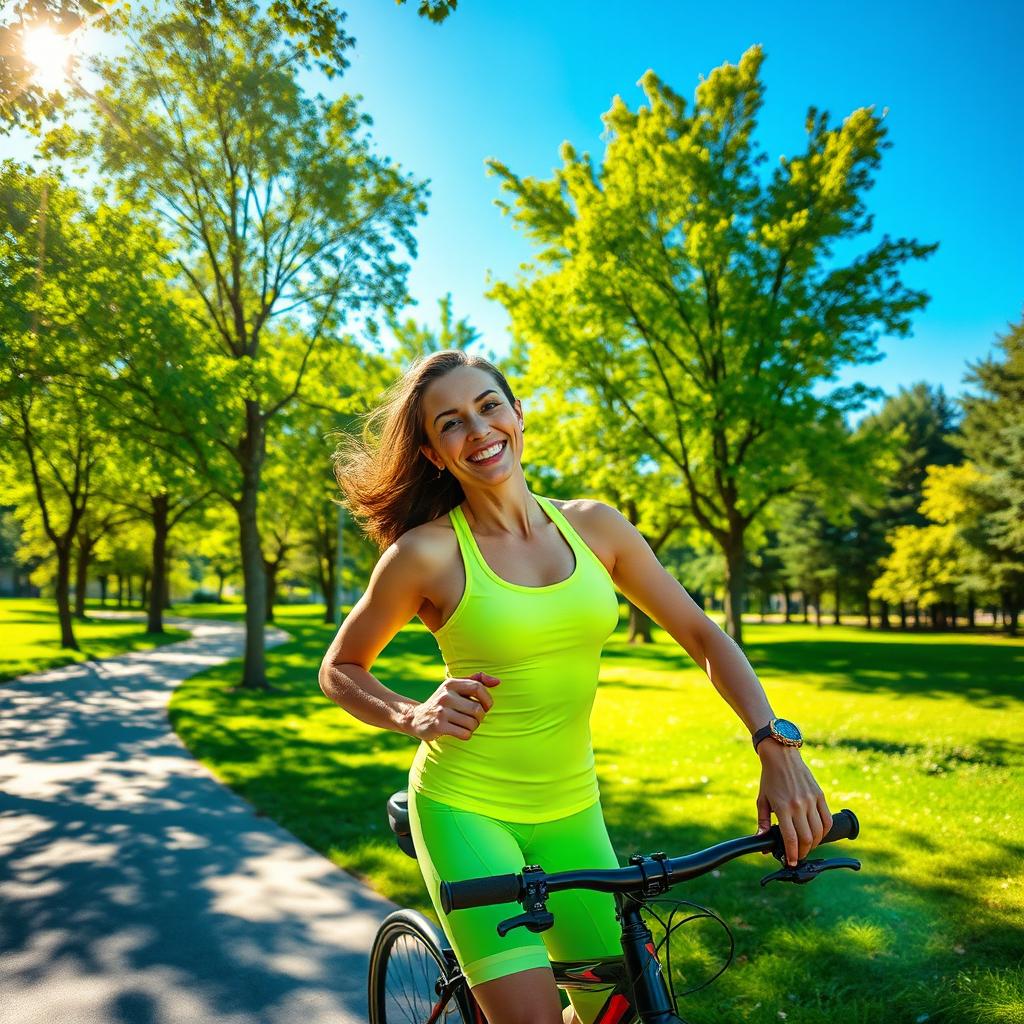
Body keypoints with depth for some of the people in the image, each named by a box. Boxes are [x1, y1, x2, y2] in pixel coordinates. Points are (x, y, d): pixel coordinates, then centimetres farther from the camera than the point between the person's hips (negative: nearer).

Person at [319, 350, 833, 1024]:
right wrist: (414, 715, -17)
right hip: (465, 808, -4)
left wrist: (778, 747, -12)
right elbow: (339, 670, 1)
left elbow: (702, 636, 0)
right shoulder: (427, 551, -12)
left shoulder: (593, 526, -2)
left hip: (571, 809, 4)